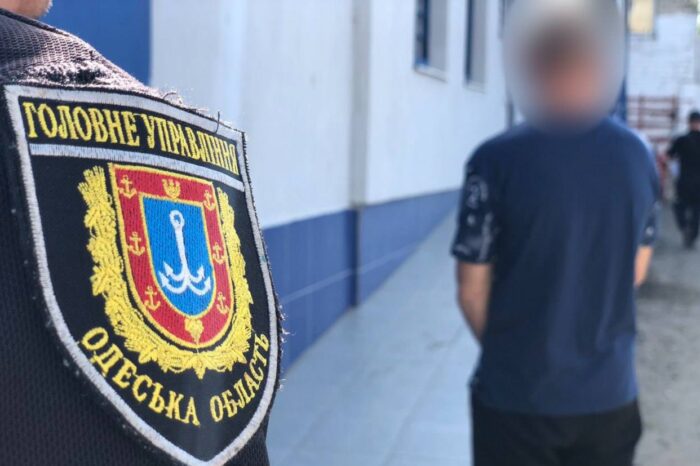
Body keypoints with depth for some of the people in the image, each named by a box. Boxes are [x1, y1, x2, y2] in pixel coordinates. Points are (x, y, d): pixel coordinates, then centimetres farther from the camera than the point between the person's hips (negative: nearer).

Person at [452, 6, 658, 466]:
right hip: (611, 393, 4)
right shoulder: (639, 155, -3)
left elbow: (472, 291, -9)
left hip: (518, 393, -3)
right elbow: (637, 271, 8)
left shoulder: (497, 160, -16)